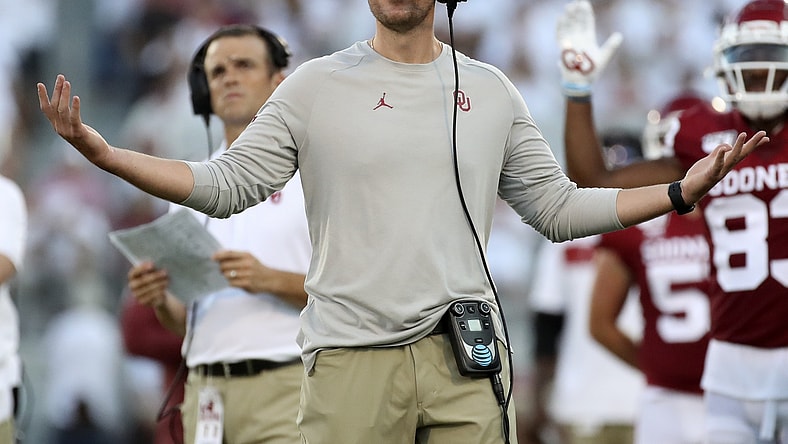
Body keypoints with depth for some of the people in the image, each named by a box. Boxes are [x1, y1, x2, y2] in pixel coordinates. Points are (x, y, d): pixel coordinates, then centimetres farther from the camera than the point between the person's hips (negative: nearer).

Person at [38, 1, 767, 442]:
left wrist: (683, 191, 10)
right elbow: (227, 186, 3)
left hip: (465, 361, 2)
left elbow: (558, 208, 17)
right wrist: (101, 152, -8)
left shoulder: (489, 91, 13)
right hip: (352, 357, -2)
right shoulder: (317, 87, 6)